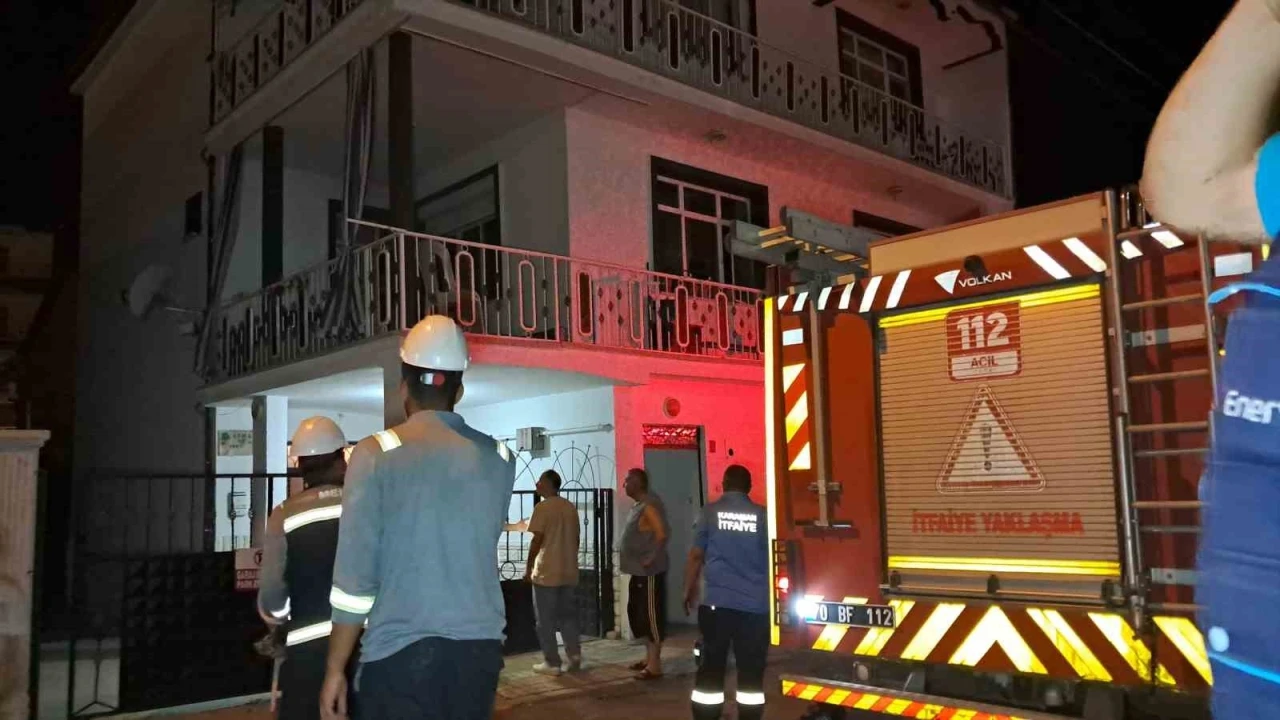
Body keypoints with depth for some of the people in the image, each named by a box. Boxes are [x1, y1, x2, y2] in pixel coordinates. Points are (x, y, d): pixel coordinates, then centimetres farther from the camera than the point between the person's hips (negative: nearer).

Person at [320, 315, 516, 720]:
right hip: (480, 649, 4)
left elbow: (354, 575, -9)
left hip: (400, 652, -3)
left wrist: (335, 669, -1)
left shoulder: (377, 454, -6)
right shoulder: (498, 458, 4)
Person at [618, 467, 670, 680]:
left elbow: (662, 534, -26)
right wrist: (634, 561, 14)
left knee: (652, 616, -5)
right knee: (638, 614, 16)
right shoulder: (638, 506, 14)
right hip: (638, 571, 10)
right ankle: (648, 658, 27)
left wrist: (651, 559, -21)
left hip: (649, 573, -10)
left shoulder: (649, 506, -17)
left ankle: (655, 665, 0)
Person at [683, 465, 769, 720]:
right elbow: (772, 558, 9)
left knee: (711, 668, 7)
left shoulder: (711, 511, 2)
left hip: (717, 602, 0)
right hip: (756, 605, 0)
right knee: (752, 672, 6)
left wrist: (689, 590, 16)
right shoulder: (762, 515, 2)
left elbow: (696, 555, 3)